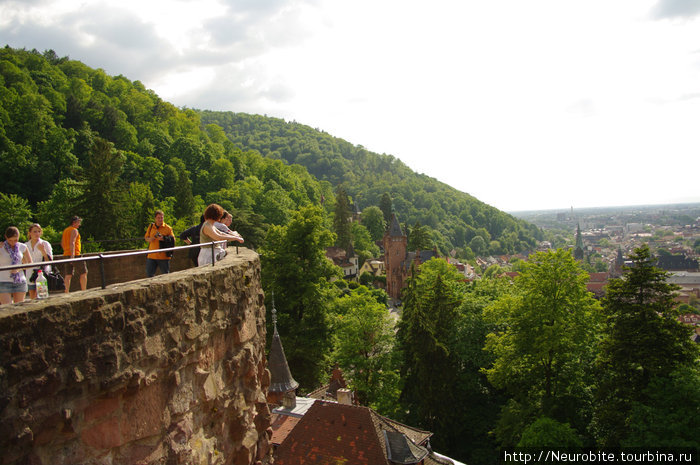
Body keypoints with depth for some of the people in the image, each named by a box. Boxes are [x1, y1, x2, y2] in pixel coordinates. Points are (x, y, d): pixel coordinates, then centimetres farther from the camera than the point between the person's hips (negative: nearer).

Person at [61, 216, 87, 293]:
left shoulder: (65, 230, 19)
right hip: (75, 255, -8)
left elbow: (62, 243, 26)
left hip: (66, 255, 8)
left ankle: (66, 292, -3)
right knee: (83, 273, 1)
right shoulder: (74, 230, -8)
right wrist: (72, 255, -27)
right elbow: (72, 243, -20)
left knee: (67, 275, 3)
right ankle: (84, 291, -2)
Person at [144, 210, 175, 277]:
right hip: (151, 256, 4)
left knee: (165, 276, 4)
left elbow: (173, 240, -4)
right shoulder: (151, 227, 10)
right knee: (149, 274, 6)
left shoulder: (167, 228, -2)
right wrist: (149, 239, -3)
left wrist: (164, 239, -20)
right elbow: (146, 237, 21)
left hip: (163, 256, -3)